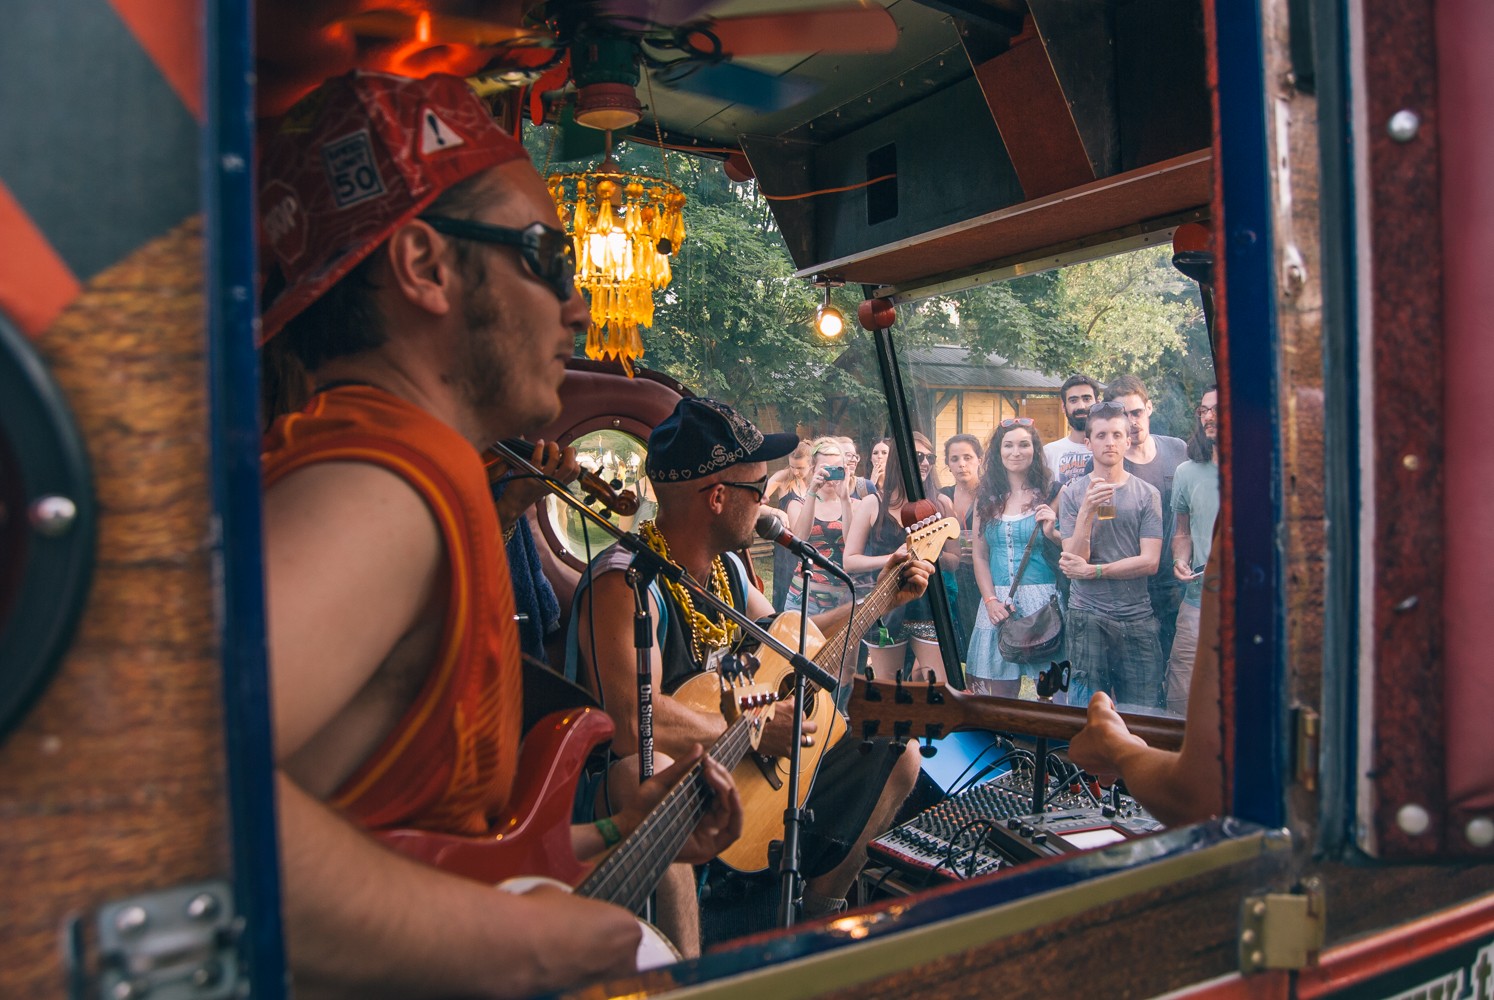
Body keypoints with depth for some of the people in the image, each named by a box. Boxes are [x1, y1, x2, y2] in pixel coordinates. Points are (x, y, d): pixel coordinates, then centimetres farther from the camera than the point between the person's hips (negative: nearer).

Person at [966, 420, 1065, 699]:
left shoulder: (1050, 495, 3)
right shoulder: (987, 499, 11)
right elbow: (980, 556, 9)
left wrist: (1052, 533, -15)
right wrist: (990, 600, -3)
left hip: (1042, 598, -3)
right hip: (997, 601, 3)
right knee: (1001, 692, 5)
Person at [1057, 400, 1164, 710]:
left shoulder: (1147, 494, 4)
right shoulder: (1072, 494, 3)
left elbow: (1150, 562, -4)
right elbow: (1074, 561, -6)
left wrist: (1094, 571, -8)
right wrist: (1087, 511, -17)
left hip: (1137, 618, 1)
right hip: (1087, 617, -1)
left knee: (1141, 714, 4)